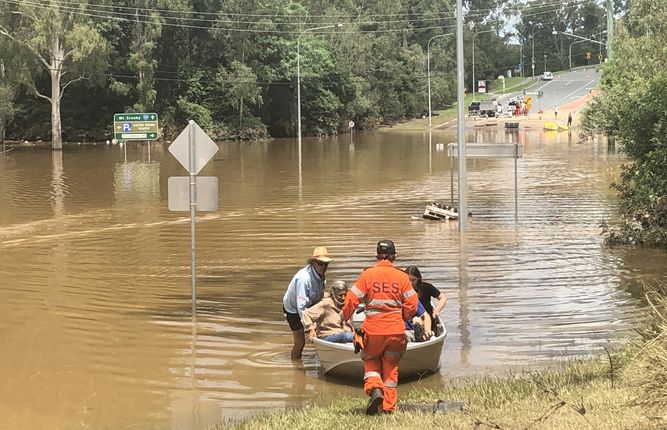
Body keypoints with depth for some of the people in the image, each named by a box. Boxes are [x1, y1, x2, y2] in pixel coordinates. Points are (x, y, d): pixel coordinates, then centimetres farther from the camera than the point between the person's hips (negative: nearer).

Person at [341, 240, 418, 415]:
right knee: (391, 367, 16)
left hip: (373, 329, -1)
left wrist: (345, 317, 15)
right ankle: (389, 407, 14)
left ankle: (375, 389, -6)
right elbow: (412, 305, 2)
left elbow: (352, 300, -4)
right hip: (396, 330, 1)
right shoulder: (402, 277, 0)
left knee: (371, 360, 20)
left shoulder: (367, 274, -4)